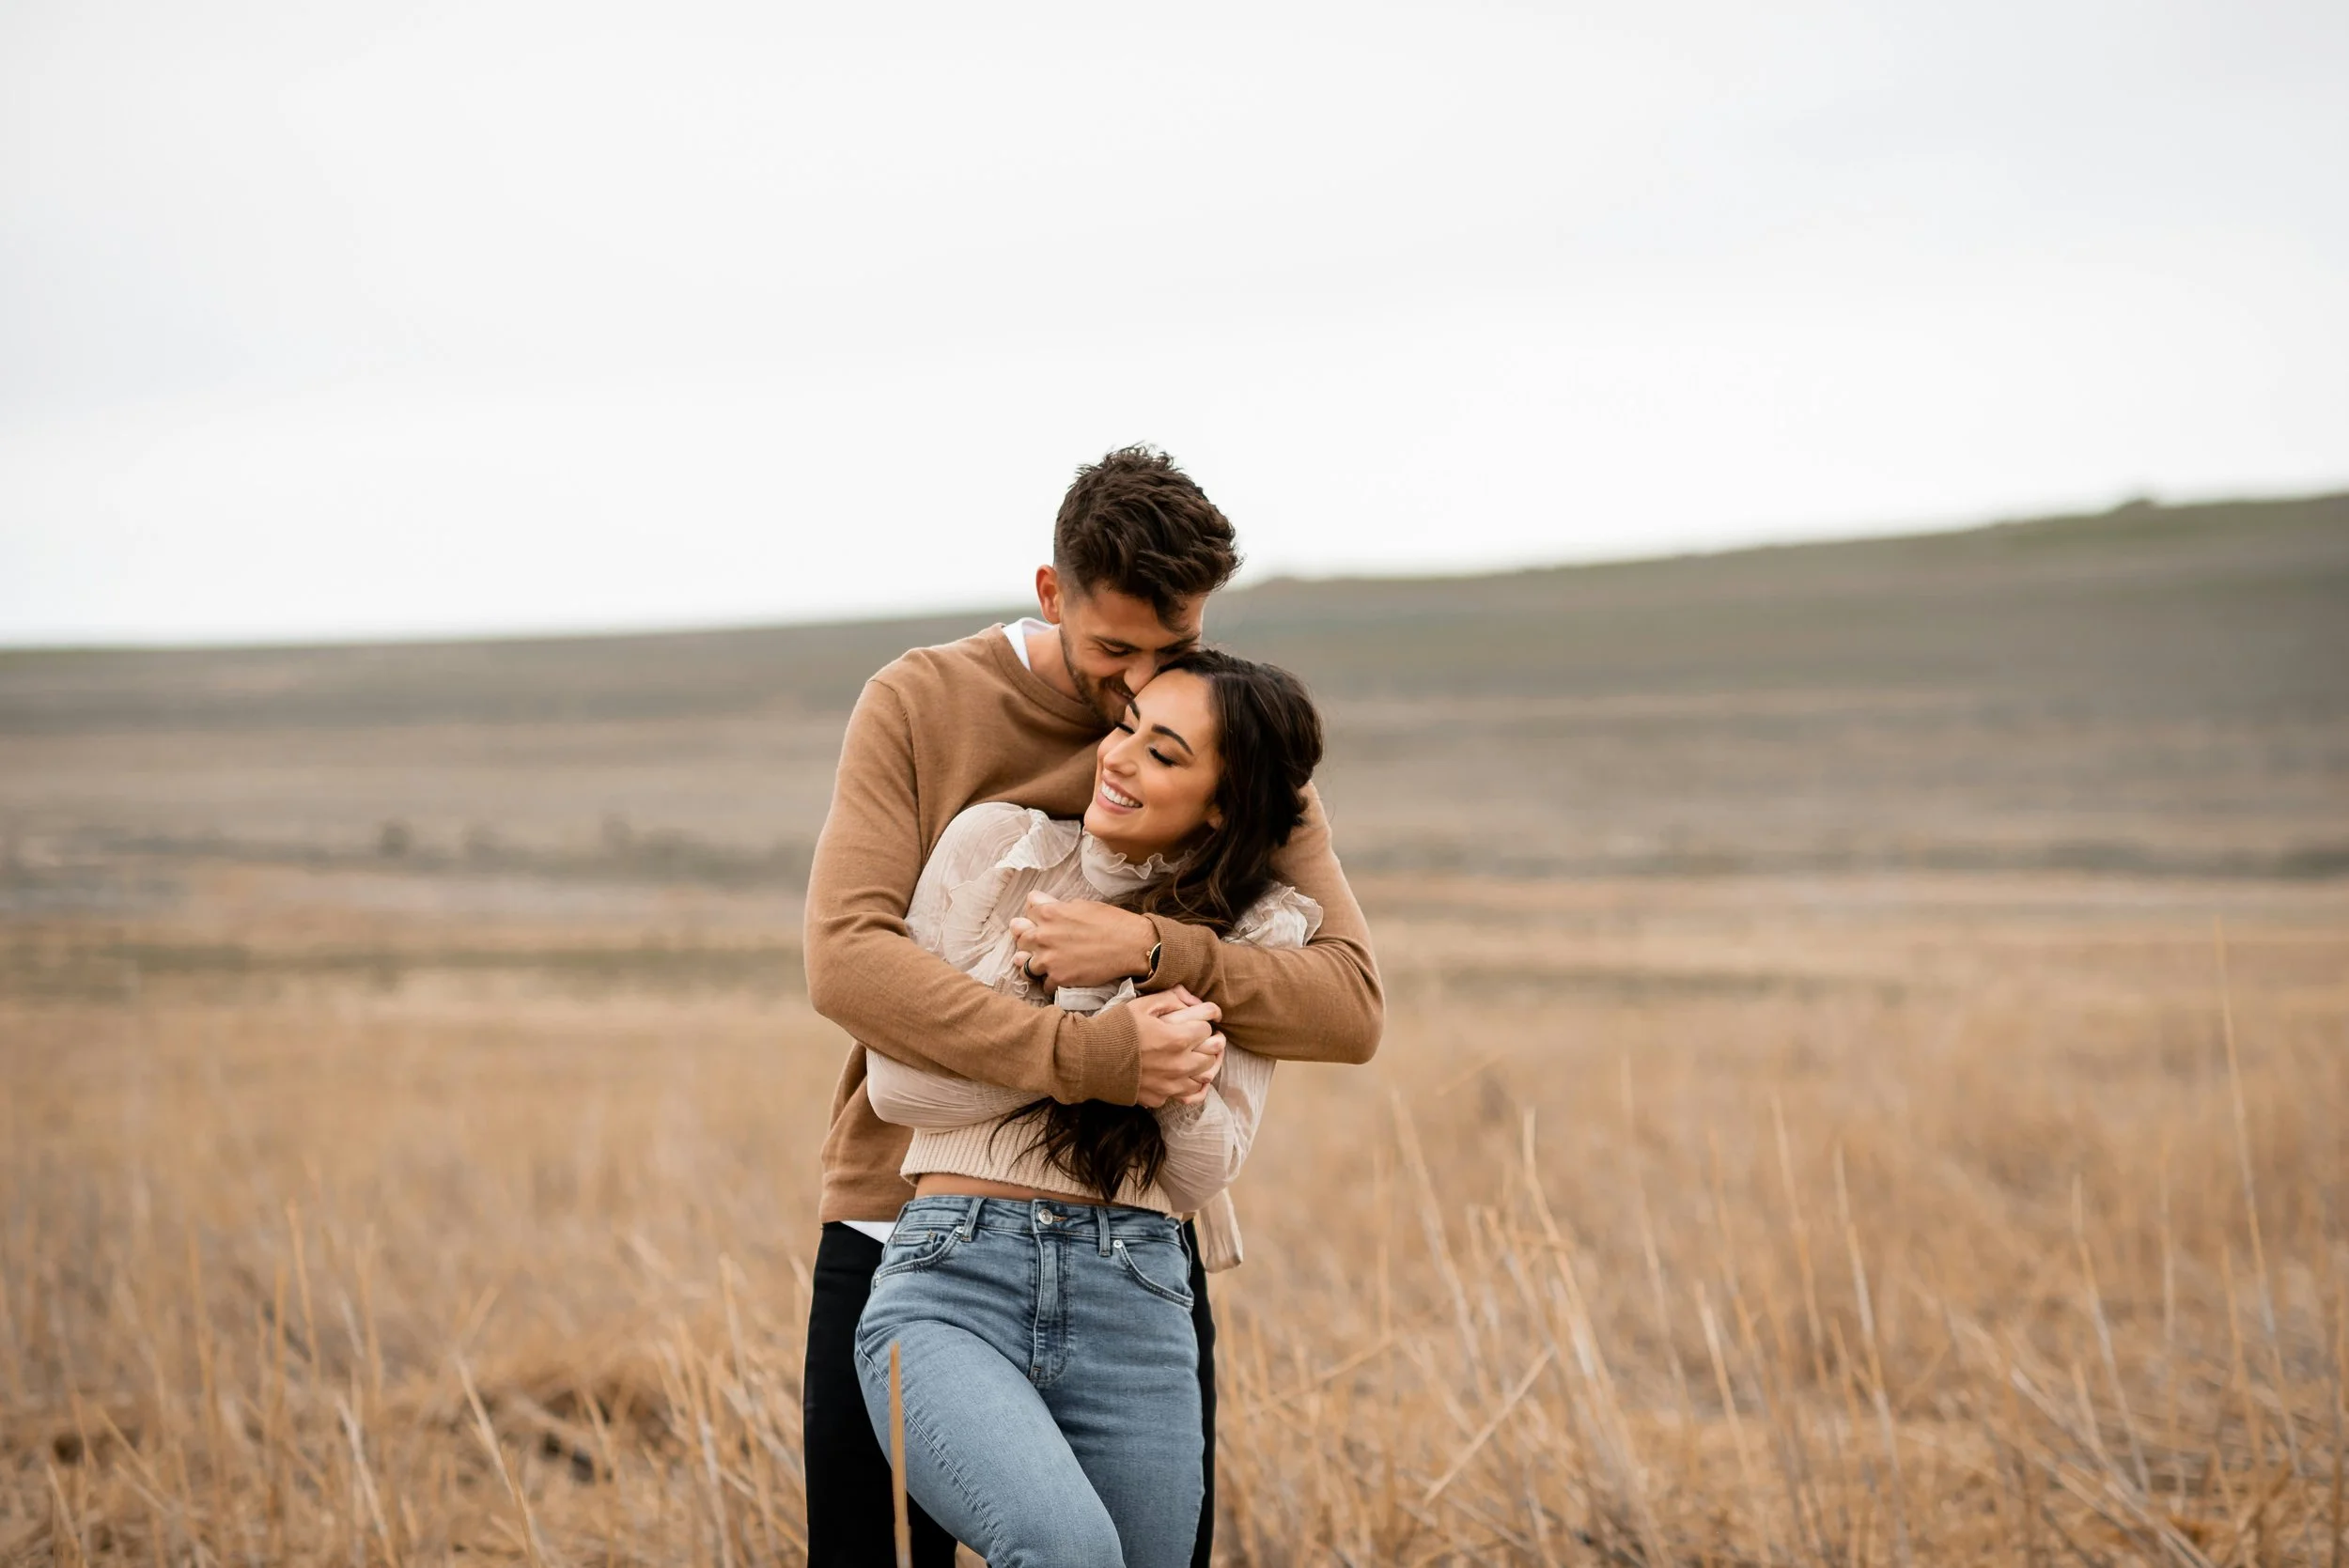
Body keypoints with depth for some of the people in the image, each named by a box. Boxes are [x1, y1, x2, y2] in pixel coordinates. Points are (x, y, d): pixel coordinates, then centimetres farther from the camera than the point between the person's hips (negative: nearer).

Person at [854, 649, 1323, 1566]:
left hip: (1134, 1309, 3)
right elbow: (897, 1082, 0)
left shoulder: (1257, 937, 9)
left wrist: (1184, 1091, -15)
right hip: (952, 1280, -3)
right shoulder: (992, 845, 4)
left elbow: (1202, 1177, 7)